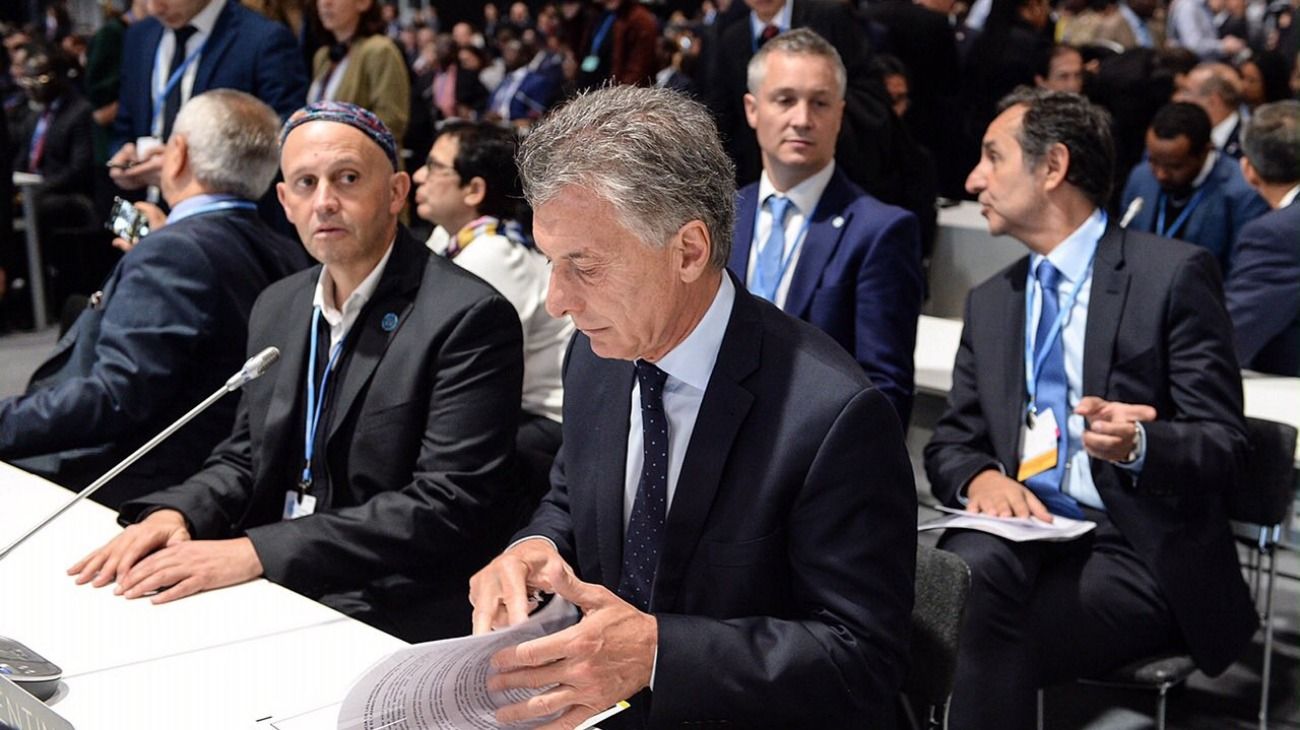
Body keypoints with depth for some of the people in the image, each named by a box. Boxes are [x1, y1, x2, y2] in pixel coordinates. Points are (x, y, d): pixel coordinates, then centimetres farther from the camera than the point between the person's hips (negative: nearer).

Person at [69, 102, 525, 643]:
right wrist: (176, 513, -5)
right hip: (269, 597, 7)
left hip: (390, 621, -6)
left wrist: (258, 552, -24)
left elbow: (446, 506, -19)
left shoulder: (469, 318, -13)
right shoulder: (276, 308, 11)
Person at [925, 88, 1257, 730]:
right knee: (969, 569, -31)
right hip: (1022, 530, 4)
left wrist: (1138, 446, -28)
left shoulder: (1174, 274, -3)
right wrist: (979, 478, -11)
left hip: (1139, 551, -4)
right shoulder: (990, 302, 15)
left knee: (993, 642, -30)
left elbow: (1224, 446, -6)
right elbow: (950, 443, 13)